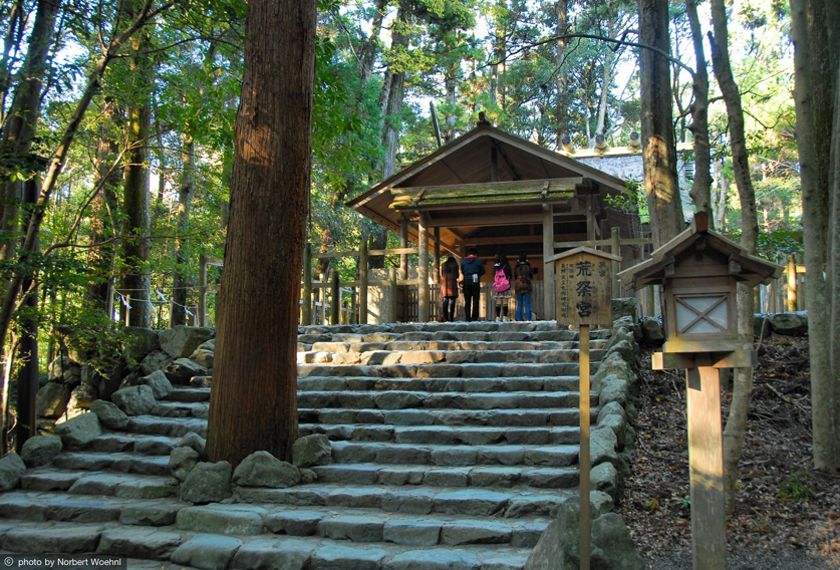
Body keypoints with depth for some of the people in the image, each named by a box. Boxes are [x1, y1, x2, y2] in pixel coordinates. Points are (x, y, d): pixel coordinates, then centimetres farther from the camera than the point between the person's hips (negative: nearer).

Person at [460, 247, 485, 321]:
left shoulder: (463, 261, 4)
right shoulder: (479, 261, -2)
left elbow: (462, 271, 10)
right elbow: (482, 272, 4)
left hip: (466, 282, 2)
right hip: (476, 282, -2)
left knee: (467, 301, 7)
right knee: (475, 301, 2)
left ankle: (467, 318, 1)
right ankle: (474, 318, -3)